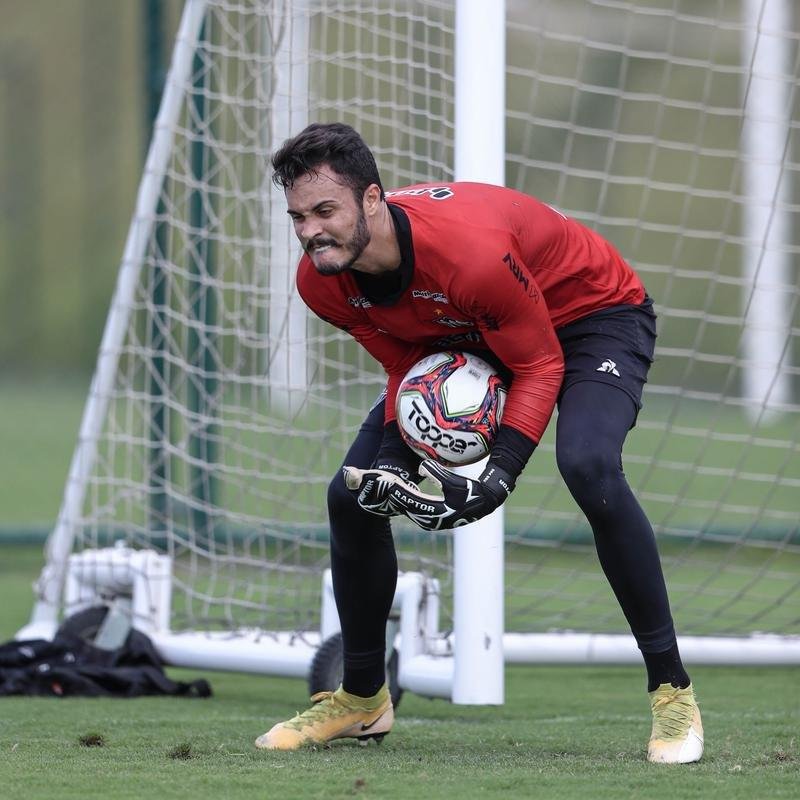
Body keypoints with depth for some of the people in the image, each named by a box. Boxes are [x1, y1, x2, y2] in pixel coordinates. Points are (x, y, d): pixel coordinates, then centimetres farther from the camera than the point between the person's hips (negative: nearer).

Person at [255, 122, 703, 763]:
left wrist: (499, 478, -37)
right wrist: (393, 459, -23)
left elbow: (540, 365, -28)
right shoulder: (322, 282, -19)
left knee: (589, 467, -35)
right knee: (354, 494, -2)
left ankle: (672, 692, -22)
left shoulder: (469, 250, -40)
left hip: (592, 314, -7)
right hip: (463, 338, 7)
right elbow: (406, 367, -5)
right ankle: (362, 701, 19)